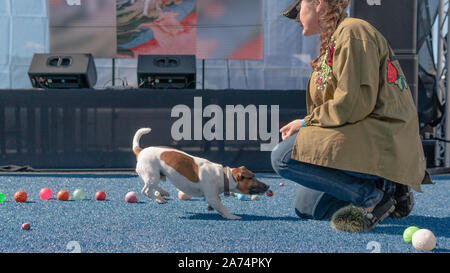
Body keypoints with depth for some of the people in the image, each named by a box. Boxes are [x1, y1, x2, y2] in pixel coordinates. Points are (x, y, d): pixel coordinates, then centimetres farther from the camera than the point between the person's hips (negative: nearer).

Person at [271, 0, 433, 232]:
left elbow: (354, 103, -20)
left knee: (283, 156, -21)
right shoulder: (334, 40, 22)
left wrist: (305, 122, -10)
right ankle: (387, 192, 10)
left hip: (382, 141, -11)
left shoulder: (353, 32, -11)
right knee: (305, 207, 12)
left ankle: (372, 195, -17)